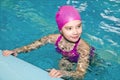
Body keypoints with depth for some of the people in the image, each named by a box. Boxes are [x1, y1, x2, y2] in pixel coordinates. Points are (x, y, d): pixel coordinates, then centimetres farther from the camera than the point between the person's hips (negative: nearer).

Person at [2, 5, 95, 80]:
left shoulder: (83, 46, -46)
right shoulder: (55, 38, -32)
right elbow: (33, 45, -20)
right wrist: (15, 51, -36)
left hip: (88, 60, -2)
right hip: (68, 59, 2)